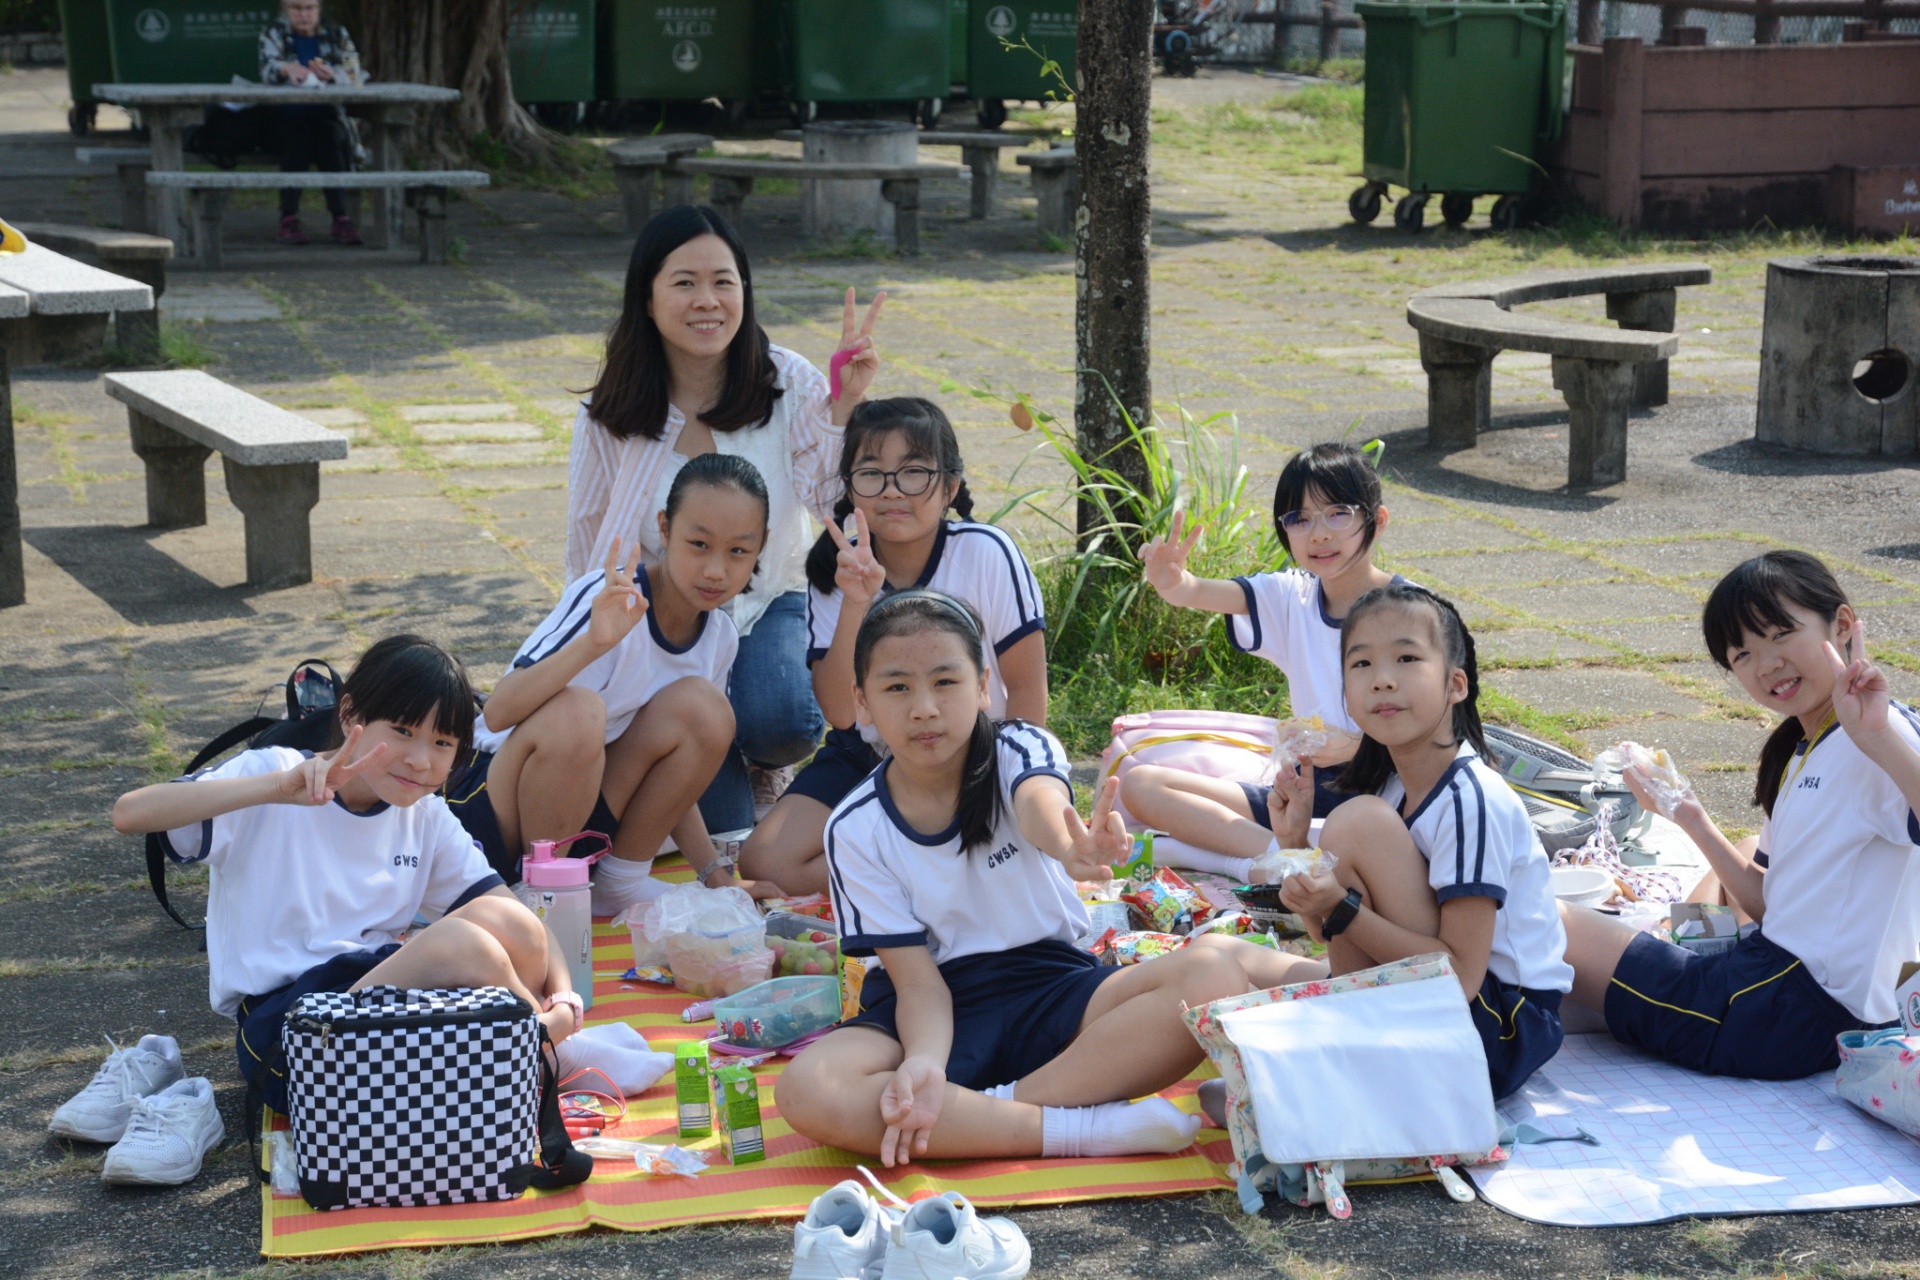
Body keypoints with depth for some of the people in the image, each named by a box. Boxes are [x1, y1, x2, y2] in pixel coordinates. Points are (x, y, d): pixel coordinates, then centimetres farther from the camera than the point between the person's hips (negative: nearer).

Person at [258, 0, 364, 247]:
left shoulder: (337, 34, 13)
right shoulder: (273, 34, 9)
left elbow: (354, 77, -1)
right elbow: (267, 71, -12)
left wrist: (331, 75, -25)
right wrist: (287, 68, -37)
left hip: (327, 115, 1)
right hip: (287, 113, -1)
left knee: (328, 134, -34)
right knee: (297, 134, -35)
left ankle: (340, 219, -41)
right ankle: (289, 219, -40)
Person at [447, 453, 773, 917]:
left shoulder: (719, 636, 1)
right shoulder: (608, 600, -21)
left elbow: (671, 773, 12)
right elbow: (499, 713, -32)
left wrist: (716, 874, 1)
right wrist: (594, 643, -46)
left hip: (583, 816, 6)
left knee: (702, 708, -16)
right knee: (575, 712, -36)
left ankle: (621, 883, -3)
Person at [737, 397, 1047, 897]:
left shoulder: (986, 554, -14)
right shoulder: (835, 569, -6)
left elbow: (1026, 690, -6)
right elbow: (839, 712, -15)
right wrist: (856, 604, -27)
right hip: (865, 758, 4)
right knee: (764, 861, -18)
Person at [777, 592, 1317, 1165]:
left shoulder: (1019, 749, -7)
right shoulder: (855, 830, -6)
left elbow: (1039, 801, -34)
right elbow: (917, 981, -9)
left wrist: (1070, 845, -60)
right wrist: (923, 1063, -33)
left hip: (1051, 986, 0)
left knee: (1214, 977, -28)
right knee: (806, 1093, -33)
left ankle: (1006, 1102, -25)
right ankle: (1083, 1128, -31)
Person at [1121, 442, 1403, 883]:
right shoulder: (1292, 596, 4)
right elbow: (1198, 593, -14)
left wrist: (1355, 747, -24)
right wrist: (1170, 581, -38)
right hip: (1307, 789, 6)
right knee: (1140, 785, -6)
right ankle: (1278, 855, -22)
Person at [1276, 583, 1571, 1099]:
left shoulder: (1472, 802, -20)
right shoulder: (1390, 787, 6)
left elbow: (1460, 976, -23)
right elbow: (1335, 936, 9)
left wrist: (1343, 909, -28)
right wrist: (1296, 841, -5)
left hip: (1503, 1035, -8)